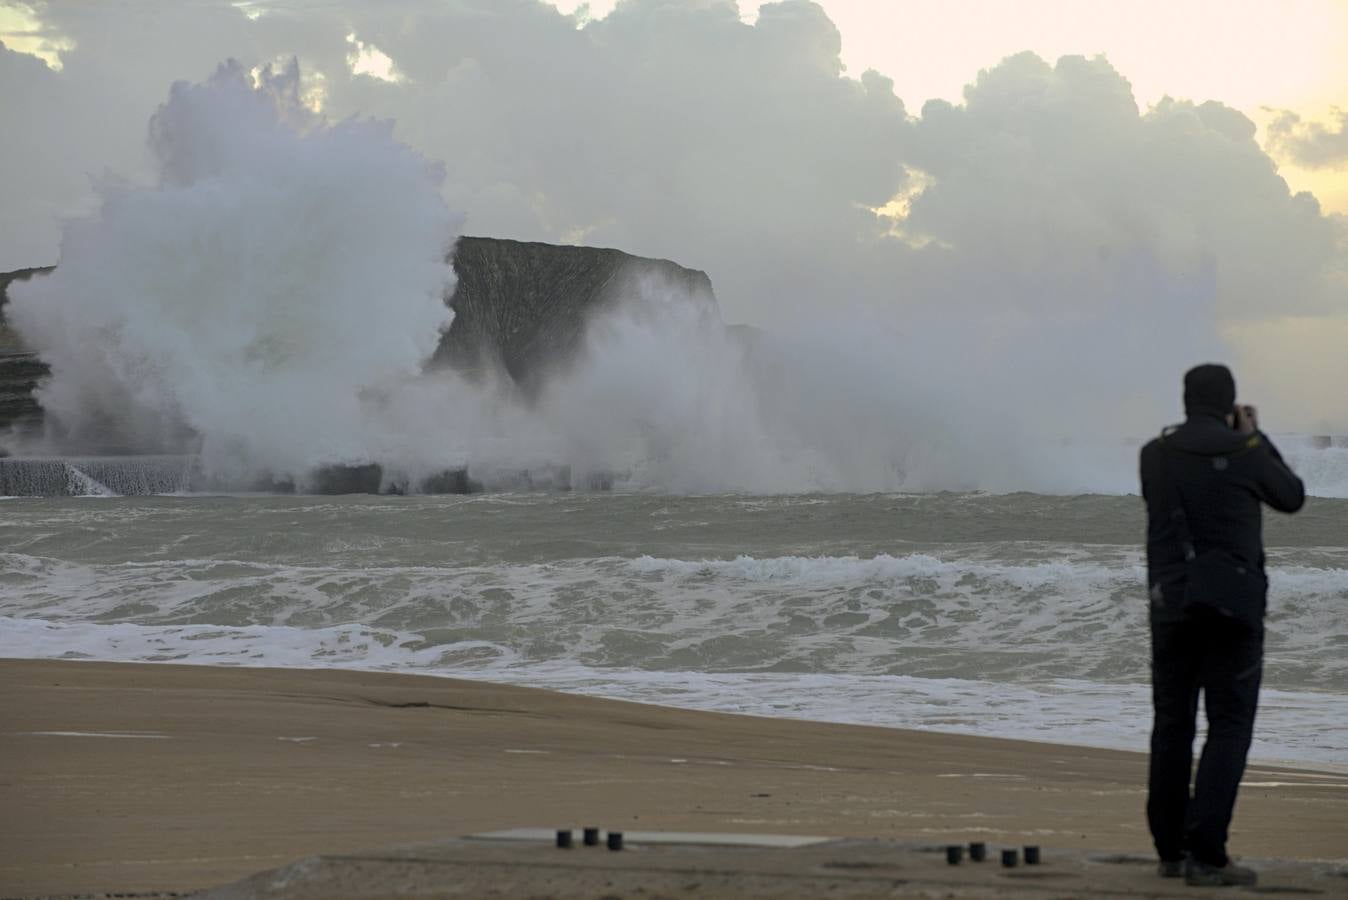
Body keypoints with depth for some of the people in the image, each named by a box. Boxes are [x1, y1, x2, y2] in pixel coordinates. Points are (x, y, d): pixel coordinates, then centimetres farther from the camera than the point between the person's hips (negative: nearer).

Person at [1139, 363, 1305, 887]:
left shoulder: (1155, 455, 3)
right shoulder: (1242, 452, -8)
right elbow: (1292, 497, 9)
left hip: (1171, 605, 4)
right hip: (1233, 607, -4)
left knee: (1172, 726, 13)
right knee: (1229, 727, -2)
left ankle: (1170, 849, 16)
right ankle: (1205, 853, -12)